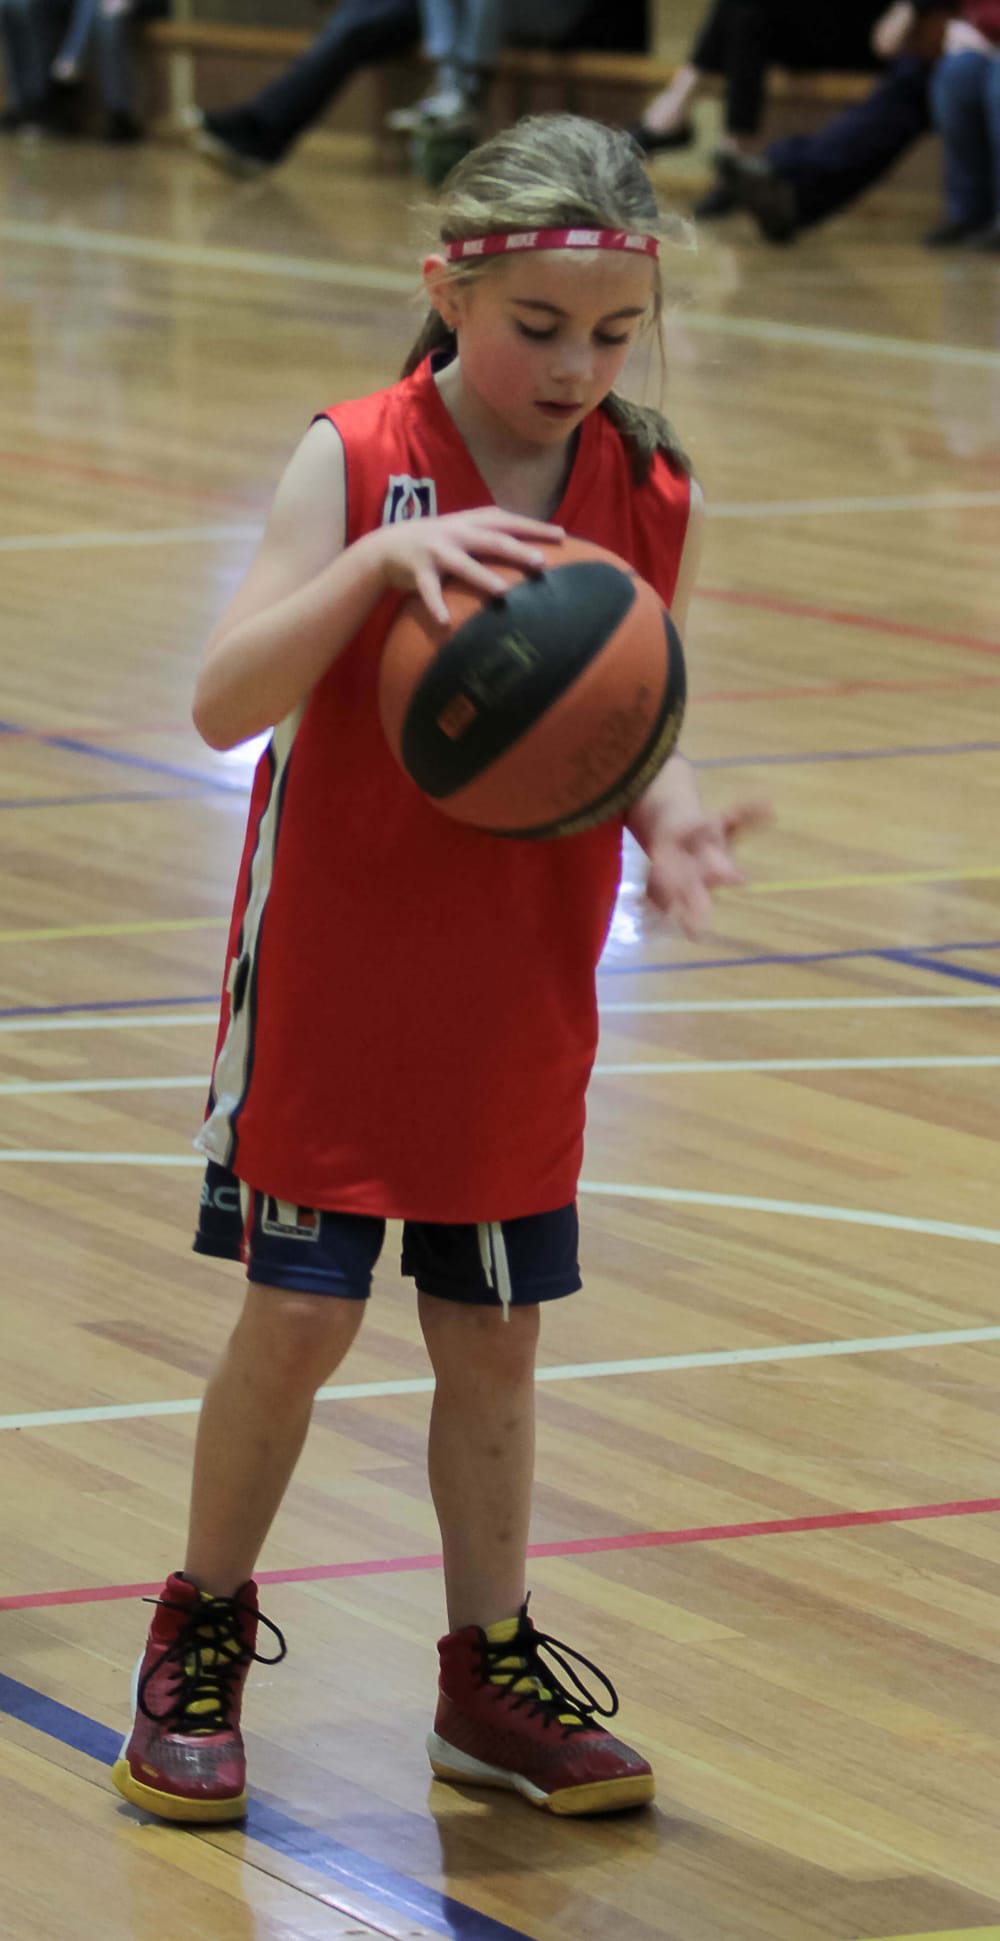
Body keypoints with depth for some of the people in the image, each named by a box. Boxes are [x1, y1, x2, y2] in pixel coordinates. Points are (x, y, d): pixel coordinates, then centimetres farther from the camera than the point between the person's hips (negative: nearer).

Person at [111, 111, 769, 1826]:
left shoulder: (652, 500, -3)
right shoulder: (356, 462, -14)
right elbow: (227, 702, -22)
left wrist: (665, 820, -15)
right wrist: (384, 555, -35)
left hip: (518, 998, 3)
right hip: (333, 971, -3)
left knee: (494, 1331, 11)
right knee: (301, 1312, 1)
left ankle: (492, 1672, 24)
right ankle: (202, 1635, 21)